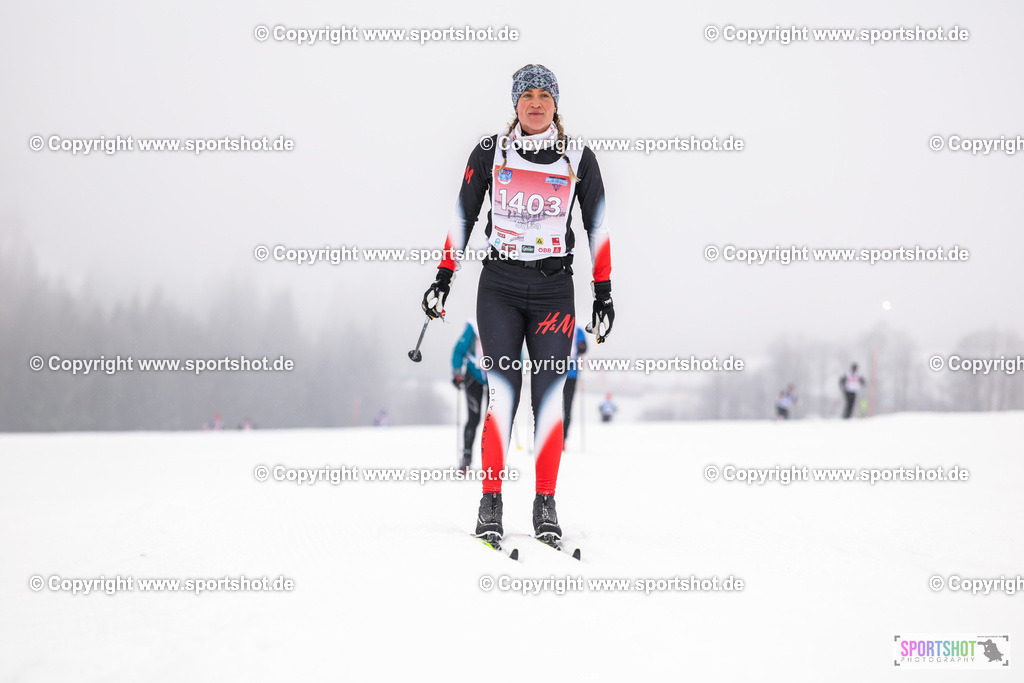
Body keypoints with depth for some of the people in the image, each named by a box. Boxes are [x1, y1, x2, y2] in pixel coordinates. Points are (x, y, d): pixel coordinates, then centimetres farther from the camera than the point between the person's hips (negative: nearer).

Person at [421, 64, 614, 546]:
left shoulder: (578, 159, 4)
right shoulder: (489, 153, 4)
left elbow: (597, 227, 8)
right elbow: (463, 216, 9)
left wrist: (603, 294, 5)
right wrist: (443, 277, 5)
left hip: (554, 289, 0)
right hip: (500, 285, 0)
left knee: (549, 397, -3)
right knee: (501, 392, -9)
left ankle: (545, 506, 5)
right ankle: (490, 504, -3)